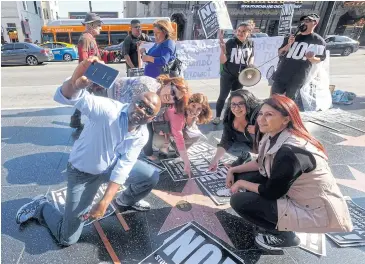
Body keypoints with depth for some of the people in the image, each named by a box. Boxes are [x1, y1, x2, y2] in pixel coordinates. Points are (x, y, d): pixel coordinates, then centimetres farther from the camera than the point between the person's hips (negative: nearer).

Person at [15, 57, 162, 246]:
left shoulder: (141, 136, -15)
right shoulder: (109, 110, -31)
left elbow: (122, 168, -18)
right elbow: (65, 97, -43)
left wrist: (105, 202, -23)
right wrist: (75, 82, -66)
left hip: (112, 167, 5)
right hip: (82, 172, -5)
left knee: (152, 176, -1)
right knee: (67, 238, -3)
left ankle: (126, 199, 30)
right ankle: (41, 207, 27)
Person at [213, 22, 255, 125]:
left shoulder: (250, 43, -4)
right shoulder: (231, 42, -16)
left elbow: (252, 56, 14)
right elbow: (222, 61, -18)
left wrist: (250, 64, -6)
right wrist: (223, 50, -35)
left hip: (241, 76, 4)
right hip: (227, 75, -3)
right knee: (222, 96, 1)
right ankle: (217, 116, 16)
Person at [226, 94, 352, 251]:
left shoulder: (290, 152, -32)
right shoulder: (275, 136, -4)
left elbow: (271, 192, -21)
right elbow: (261, 163, 13)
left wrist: (241, 184, -6)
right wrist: (233, 170, 6)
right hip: (297, 195, 9)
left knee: (239, 201, -13)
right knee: (241, 176, 4)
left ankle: (283, 236, 6)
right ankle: (275, 221, 14)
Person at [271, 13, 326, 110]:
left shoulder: (318, 41, 1)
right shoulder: (293, 37, 14)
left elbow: (320, 59, 1)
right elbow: (280, 53, 13)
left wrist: (311, 58, -20)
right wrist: (288, 45, -6)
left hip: (298, 77, -4)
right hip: (282, 74, 5)